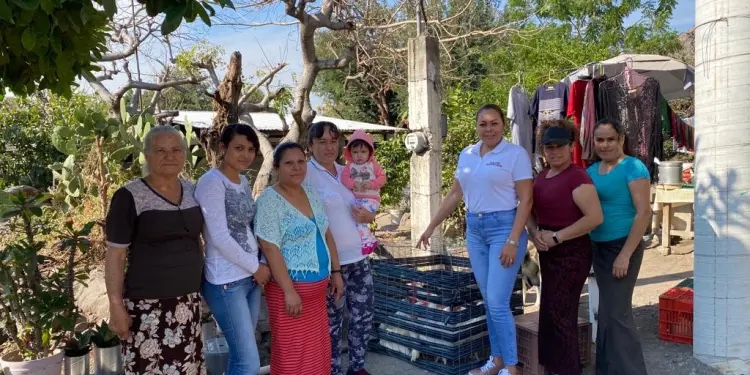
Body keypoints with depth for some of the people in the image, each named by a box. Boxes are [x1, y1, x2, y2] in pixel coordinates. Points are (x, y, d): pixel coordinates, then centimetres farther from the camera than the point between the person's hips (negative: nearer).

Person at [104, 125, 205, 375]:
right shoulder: (130, 197, -9)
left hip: (189, 302, 5)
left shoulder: (193, 192, 7)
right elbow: (115, 255, -9)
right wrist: (116, 306, -12)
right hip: (148, 305, -5)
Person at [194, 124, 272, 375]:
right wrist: (256, 267, -11)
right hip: (226, 282, -8)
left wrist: (260, 265, 1)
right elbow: (219, 237, -19)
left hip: (250, 277, 8)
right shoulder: (211, 182, -13)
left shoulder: (243, 181, 11)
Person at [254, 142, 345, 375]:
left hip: (316, 286, 7)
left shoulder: (311, 196, 8)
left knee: (317, 348, 15)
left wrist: (336, 272, 10)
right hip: (289, 287, -7)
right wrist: (289, 291, -22)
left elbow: (326, 235, 15)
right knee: (292, 353, 3)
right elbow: (270, 248, -19)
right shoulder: (269, 200, -14)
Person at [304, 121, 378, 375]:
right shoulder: (307, 173, -10)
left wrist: (368, 216, -4)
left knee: (364, 314, 13)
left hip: (358, 256, 6)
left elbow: (370, 208, 18)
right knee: (332, 321, 7)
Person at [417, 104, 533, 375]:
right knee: (489, 301, 11)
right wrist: (431, 227, 14)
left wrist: (513, 241, -17)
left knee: (498, 302, -7)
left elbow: (525, 200, -10)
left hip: (504, 227, -5)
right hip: (474, 230, 6)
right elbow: (455, 194, 15)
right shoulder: (466, 155, 9)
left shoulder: (516, 154, -7)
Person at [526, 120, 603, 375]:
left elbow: (595, 217, -23)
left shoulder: (577, 177, -15)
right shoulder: (541, 177, 10)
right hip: (548, 251, 9)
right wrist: (535, 232, -7)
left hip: (571, 252, -8)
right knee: (550, 309, 16)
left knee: (560, 311, -1)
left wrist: (557, 237, -21)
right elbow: (531, 210, 15)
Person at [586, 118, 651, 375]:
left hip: (622, 246, -7)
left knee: (616, 311, -3)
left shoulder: (633, 167, -12)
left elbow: (644, 212, -18)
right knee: (607, 309, 16)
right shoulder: (592, 170, 9)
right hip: (598, 247, 7)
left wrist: (625, 254, -21)